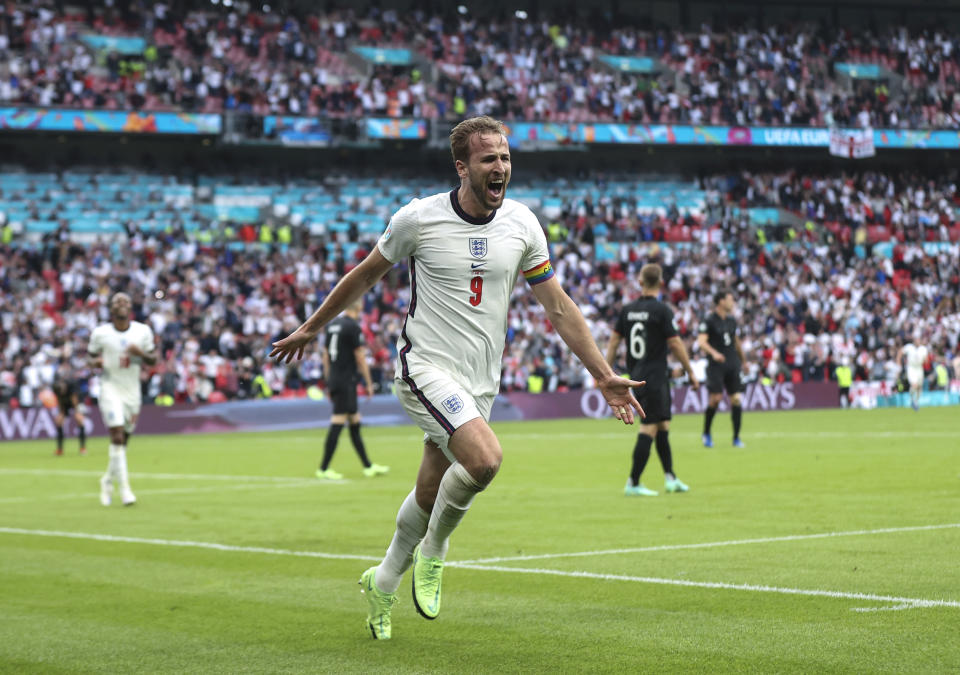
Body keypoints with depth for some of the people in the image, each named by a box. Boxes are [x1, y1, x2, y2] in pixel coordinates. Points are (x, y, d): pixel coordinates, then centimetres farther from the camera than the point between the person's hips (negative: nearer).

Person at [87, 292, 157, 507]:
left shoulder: (143, 331, 2)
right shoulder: (100, 333, -3)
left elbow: (153, 360, 9)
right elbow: (91, 355, 10)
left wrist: (140, 353, -13)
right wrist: (95, 362, -14)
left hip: (132, 390, 3)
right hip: (110, 387, -3)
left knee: (123, 440, 10)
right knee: (117, 436, -17)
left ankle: (108, 481, 32)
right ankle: (124, 487, -17)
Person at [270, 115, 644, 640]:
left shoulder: (522, 224, 1)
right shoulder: (418, 218, -9)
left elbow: (558, 306, 6)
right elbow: (365, 274, 7)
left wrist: (603, 375, 1)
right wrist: (310, 328, 15)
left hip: (479, 384, 5)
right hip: (426, 368, -4)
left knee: (429, 495, 8)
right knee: (485, 459, -28)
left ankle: (384, 583, 35)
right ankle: (433, 552, -2)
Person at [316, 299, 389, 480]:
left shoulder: (332, 325, 13)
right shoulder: (353, 327, -11)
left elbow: (325, 355, 17)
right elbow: (360, 358, -12)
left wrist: (329, 383, 22)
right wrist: (369, 384, -5)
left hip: (334, 380, 9)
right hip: (346, 381, -9)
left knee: (355, 423, 13)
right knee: (337, 423, -7)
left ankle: (368, 466, 18)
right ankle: (323, 469, -8)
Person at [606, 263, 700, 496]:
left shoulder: (628, 309, 7)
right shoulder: (661, 310, -11)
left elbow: (614, 340, 8)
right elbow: (675, 344, -11)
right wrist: (691, 372, -2)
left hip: (636, 378, 7)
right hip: (655, 378, -7)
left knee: (662, 427, 16)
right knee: (649, 429, -5)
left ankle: (670, 477, 18)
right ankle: (633, 484, -7)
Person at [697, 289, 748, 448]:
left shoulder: (731, 320, 14)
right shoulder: (709, 321, -5)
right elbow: (701, 341, -15)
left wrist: (743, 361, 29)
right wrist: (713, 352, -32)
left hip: (732, 365, 6)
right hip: (716, 365, -6)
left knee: (736, 399, -1)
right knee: (715, 398, -13)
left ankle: (736, 438, 4)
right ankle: (706, 433, 8)